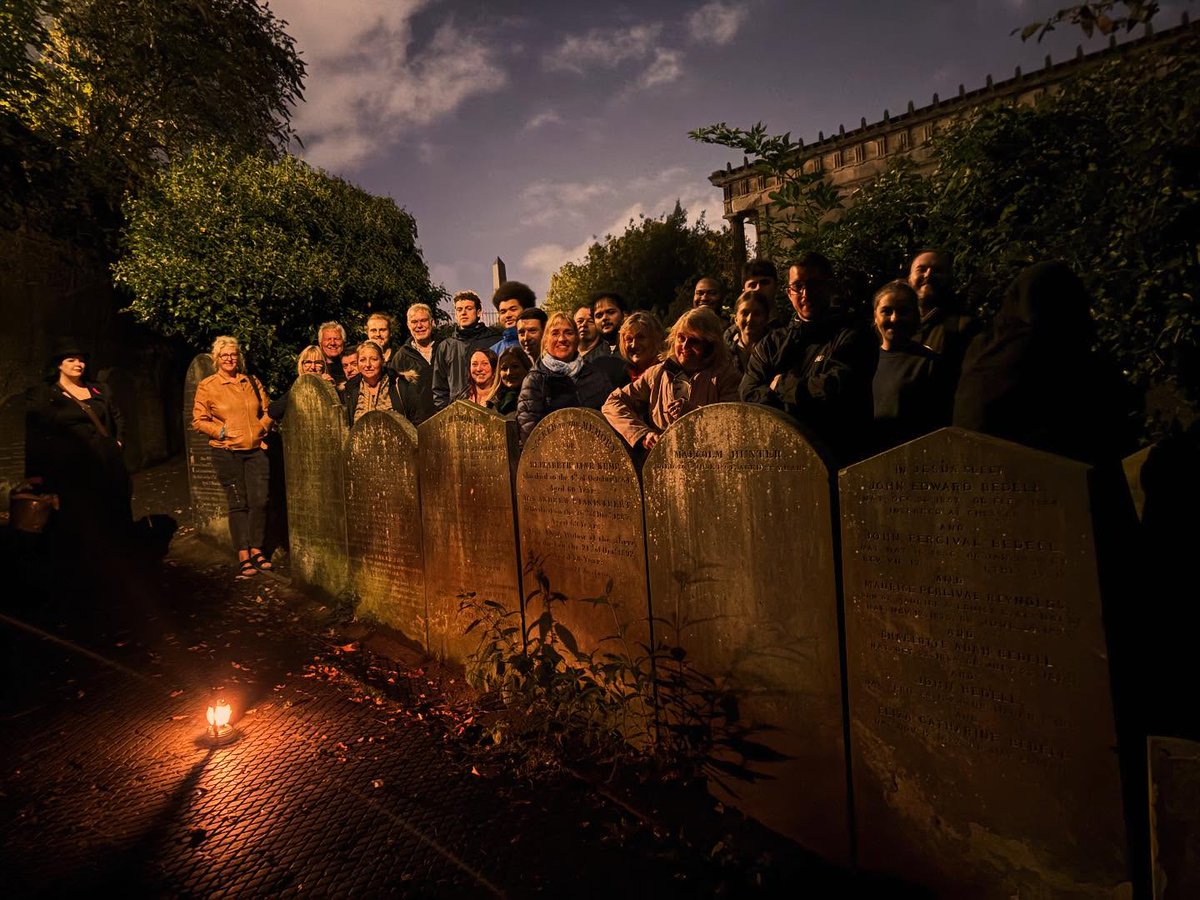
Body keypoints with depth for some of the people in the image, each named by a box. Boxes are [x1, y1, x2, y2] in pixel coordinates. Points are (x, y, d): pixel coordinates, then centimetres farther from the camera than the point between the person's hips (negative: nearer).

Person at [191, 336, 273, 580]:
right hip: (227, 452, -3)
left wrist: (261, 428, 2)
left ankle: (256, 550, 15)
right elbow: (199, 420, 3)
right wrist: (221, 431, -11)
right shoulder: (206, 386, 1)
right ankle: (243, 556, 8)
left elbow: (267, 409, 18)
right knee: (238, 504, 0)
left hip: (256, 450, 3)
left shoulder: (252, 382, 11)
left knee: (260, 501, 1)